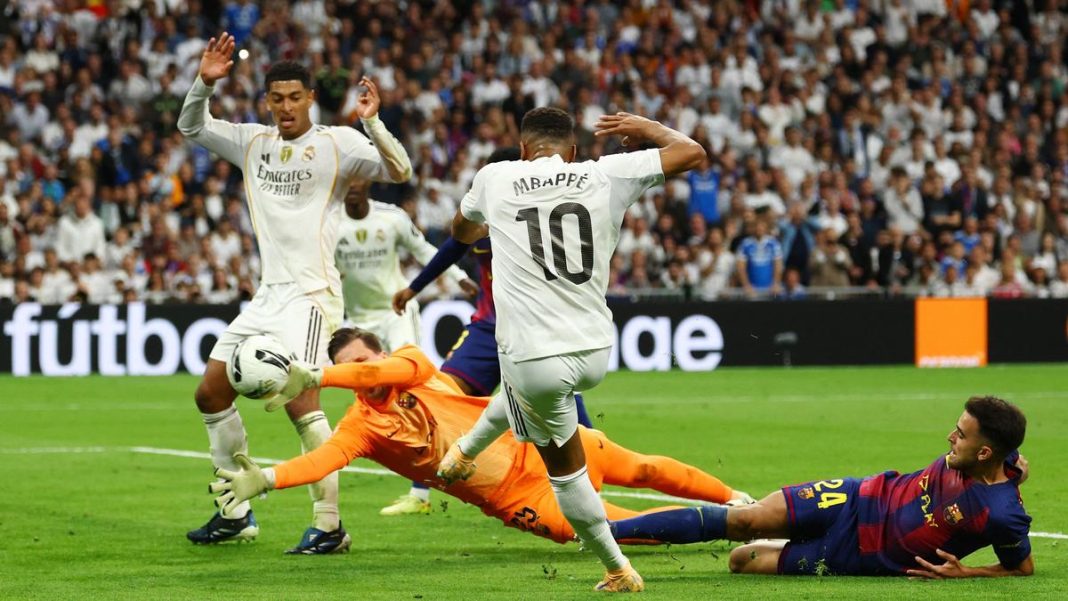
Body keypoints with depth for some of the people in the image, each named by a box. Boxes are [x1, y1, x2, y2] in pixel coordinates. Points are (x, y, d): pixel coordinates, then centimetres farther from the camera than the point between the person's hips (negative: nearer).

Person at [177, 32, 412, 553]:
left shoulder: (336, 144, -5)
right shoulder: (253, 142, 12)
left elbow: (399, 171, -14)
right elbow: (191, 126, 19)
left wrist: (371, 123, -29)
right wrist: (205, 82, 1)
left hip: (311, 293, -8)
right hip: (267, 294, 8)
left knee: (301, 401, -21)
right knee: (210, 394, 8)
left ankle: (329, 525, -16)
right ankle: (237, 515, 18)